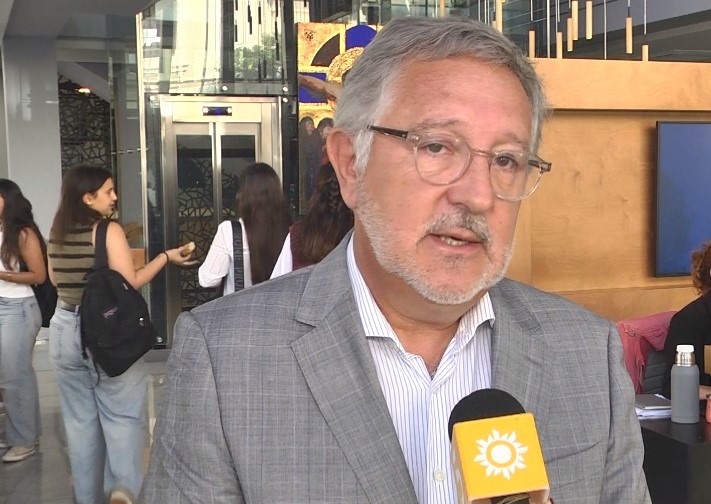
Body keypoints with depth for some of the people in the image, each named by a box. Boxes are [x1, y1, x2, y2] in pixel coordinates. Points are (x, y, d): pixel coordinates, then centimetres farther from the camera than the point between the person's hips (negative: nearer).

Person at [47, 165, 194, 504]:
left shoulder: (57, 233, 5)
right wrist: (165, 257, -5)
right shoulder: (109, 230, -13)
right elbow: (130, 283, -15)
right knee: (123, 414, 4)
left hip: (66, 330, 5)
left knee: (80, 419, 13)